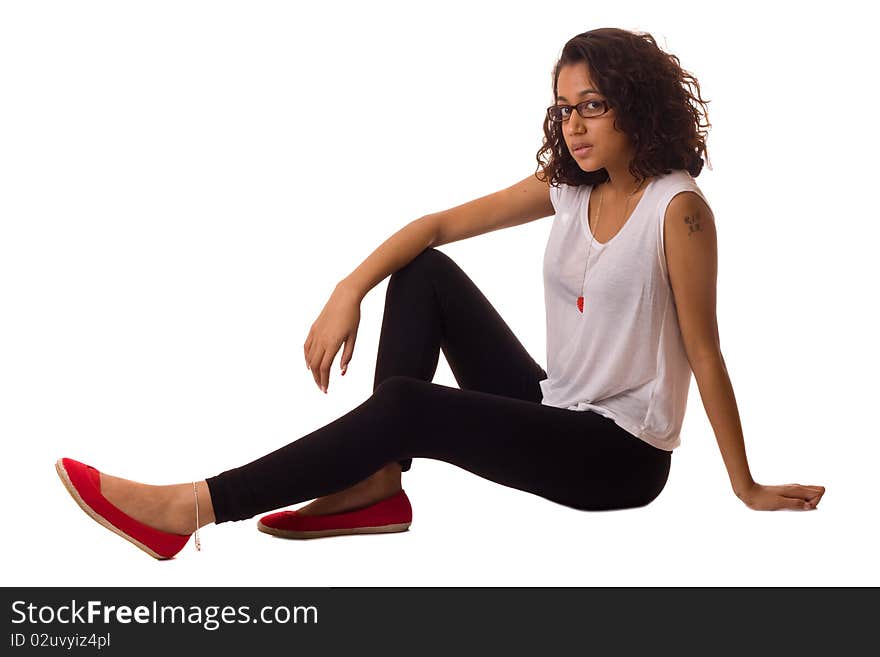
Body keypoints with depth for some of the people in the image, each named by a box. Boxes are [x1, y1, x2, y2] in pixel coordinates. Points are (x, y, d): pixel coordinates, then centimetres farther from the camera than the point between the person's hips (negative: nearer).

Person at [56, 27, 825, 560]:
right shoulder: (567, 186, 4)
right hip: (552, 410, 7)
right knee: (425, 274, -2)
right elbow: (442, 223, 3)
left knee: (407, 404, -26)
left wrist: (747, 488, -8)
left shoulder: (676, 206, -16)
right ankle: (378, 483, -10)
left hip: (621, 454, -7)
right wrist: (350, 292, -12)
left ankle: (189, 509, -25)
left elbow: (705, 354, -14)